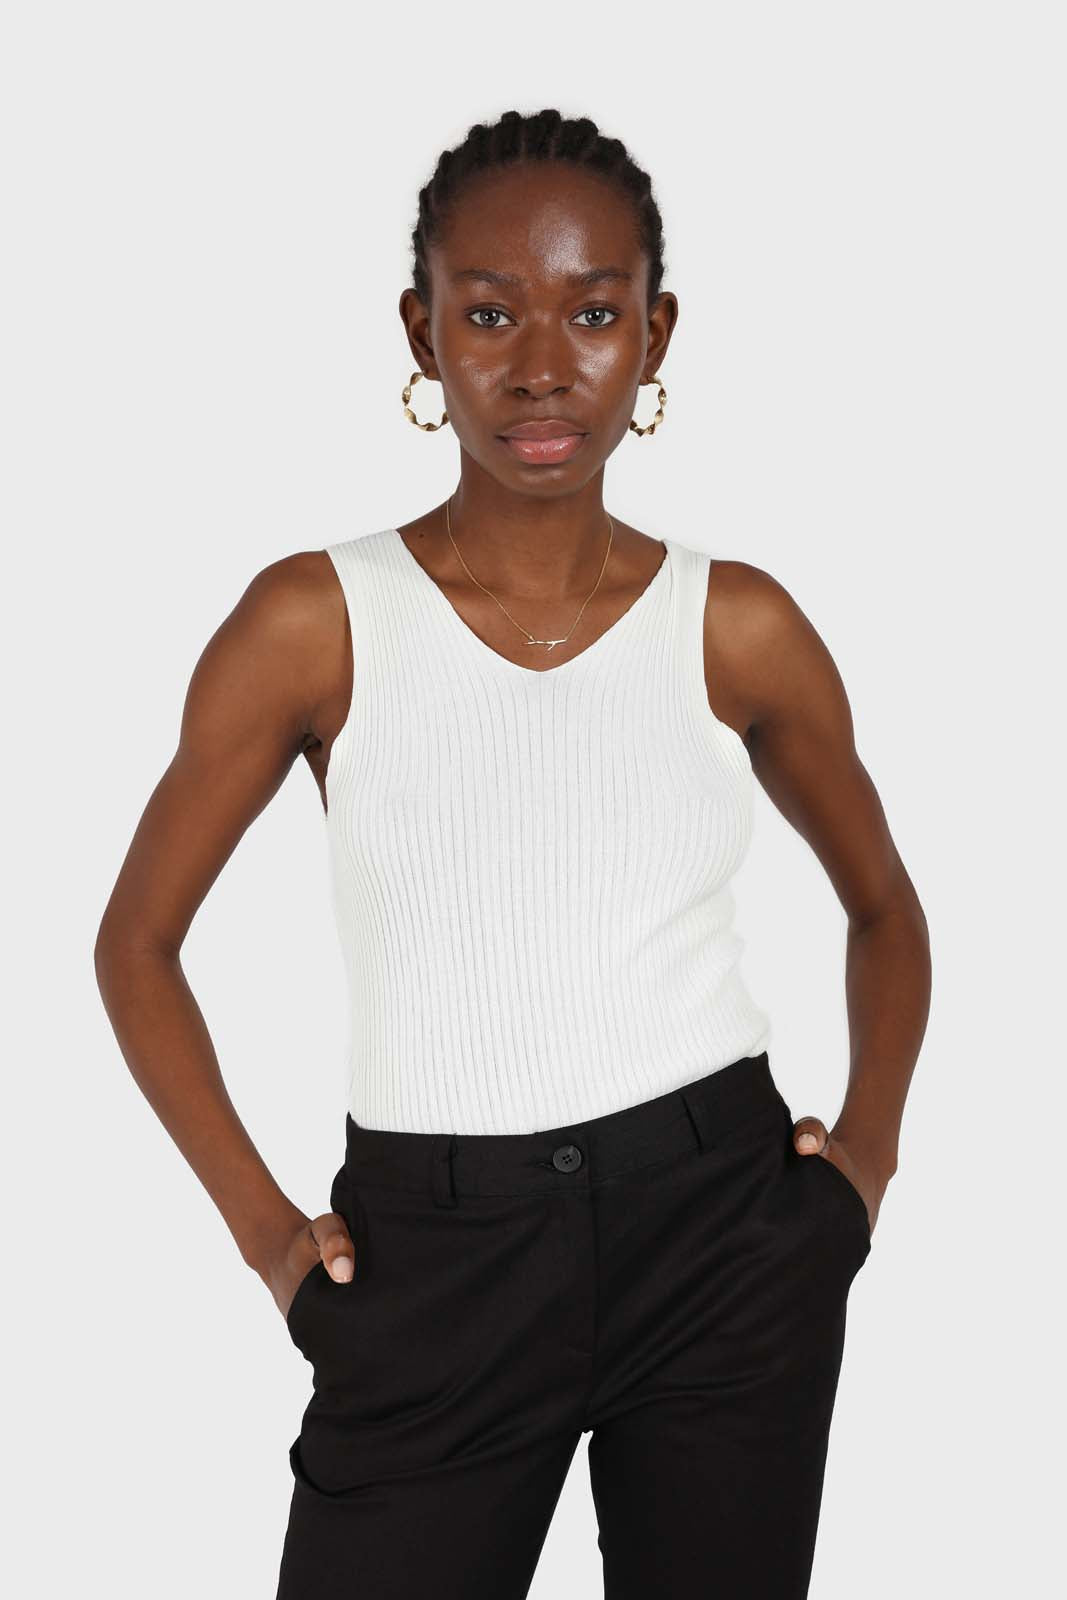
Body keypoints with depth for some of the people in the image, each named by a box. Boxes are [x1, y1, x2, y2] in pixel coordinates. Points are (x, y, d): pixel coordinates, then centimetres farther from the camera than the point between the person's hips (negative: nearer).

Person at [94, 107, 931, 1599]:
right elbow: (138, 941, 5)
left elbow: (883, 903, 17)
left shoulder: (739, 626, 0)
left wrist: (869, 1142, 4)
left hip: (728, 1235, 2)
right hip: (436, 1261, -1)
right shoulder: (314, 622, -5)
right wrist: (263, 1224, -2)